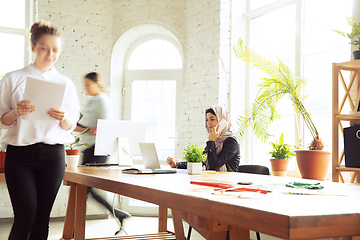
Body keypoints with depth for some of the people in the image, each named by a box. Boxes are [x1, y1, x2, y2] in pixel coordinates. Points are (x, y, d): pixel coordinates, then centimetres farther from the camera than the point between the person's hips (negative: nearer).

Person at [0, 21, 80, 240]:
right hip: (20, 154, -2)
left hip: (53, 154, 2)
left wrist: (63, 118, -13)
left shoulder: (65, 83, 8)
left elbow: (71, 126, 9)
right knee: (26, 216, -10)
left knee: (42, 217, 4)